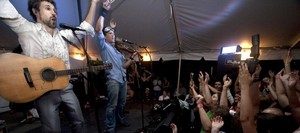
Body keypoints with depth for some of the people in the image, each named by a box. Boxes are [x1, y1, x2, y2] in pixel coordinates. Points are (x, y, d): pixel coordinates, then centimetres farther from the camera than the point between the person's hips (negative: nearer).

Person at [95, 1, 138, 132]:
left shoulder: (117, 51, 23)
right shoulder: (104, 46, 2)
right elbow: (98, 29, -16)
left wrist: (132, 58, 10)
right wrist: (104, 11, -16)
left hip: (123, 79, 8)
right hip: (113, 80, -7)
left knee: (122, 103, 17)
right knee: (112, 105, -7)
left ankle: (120, 120, 36)